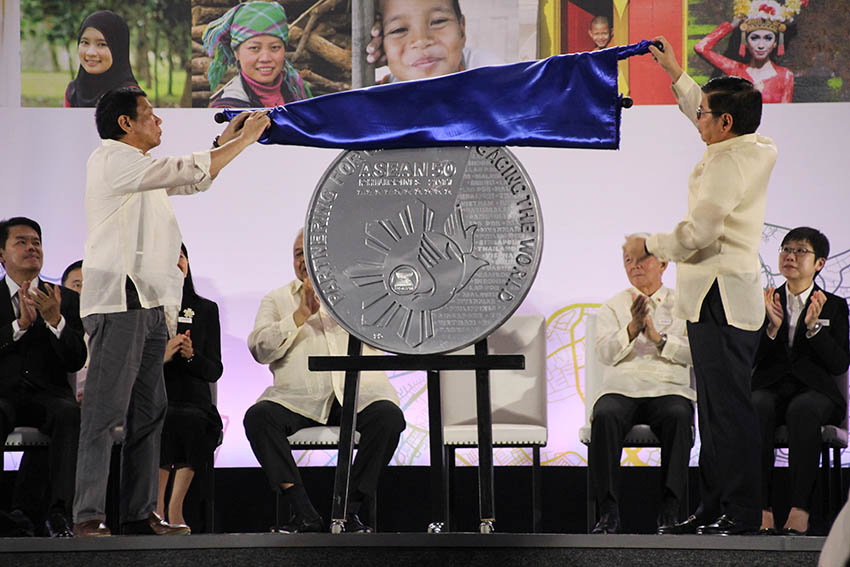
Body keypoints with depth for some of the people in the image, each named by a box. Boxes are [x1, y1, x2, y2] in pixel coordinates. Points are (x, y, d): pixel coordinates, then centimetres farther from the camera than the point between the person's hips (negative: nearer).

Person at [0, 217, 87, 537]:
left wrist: (55, 319, -14)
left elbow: (76, 361, 2)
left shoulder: (68, 300, 13)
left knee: (70, 414, -34)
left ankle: (60, 513, -39)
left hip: (49, 394, 1)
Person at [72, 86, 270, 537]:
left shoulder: (138, 167, 22)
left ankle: (139, 513, 10)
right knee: (105, 410, -12)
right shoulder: (111, 159, -8)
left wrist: (228, 138, 21)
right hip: (118, 299, -10)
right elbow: (190, 172, -13)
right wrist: (245, 139, -4)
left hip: (148, 303, 10)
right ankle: (88, 516, -15)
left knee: (148, 412, 8)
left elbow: (193, 181, 31)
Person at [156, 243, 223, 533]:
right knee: (165, 420, -36)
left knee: (191, 421, -34)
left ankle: (174, 508, -27)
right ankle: (156, 507, -29)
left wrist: (191, 355, -10)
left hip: (193, 400, 2)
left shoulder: (206, 310, 17)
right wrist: (160, 356, -16)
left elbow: (215, 370, 11)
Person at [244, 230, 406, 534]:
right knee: (258, 416, -30)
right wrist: (301, 314, -3)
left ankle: (349, 509, -24)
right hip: (298, 398, 1)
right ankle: (303, 512, -28)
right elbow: (260, 349, 4)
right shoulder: (277, 300, 20)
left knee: (389, 416, -33)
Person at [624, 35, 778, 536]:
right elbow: (705, 115, 36)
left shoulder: (729, 162, -15)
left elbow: (697, 234, -19)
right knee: (716, 409, 11)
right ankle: (714, 509, 14)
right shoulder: (756, 149, 14)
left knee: (729, 407, -10)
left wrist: (649, 245, -3)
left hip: (721, 299, -11)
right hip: (720, 298, 11)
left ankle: (743, 513, -10)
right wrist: (677, 75, 40)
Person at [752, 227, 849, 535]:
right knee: (757, 409, -35)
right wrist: (773, 326, -9)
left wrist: (813, 327, -11)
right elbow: (750, 359, 7)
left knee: (803, 410, -38)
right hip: (770, 388, 1)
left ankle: (800, 509, -42)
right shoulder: (765, 302, 17)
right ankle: (761, 509, -39)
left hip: (815, 390, -1)